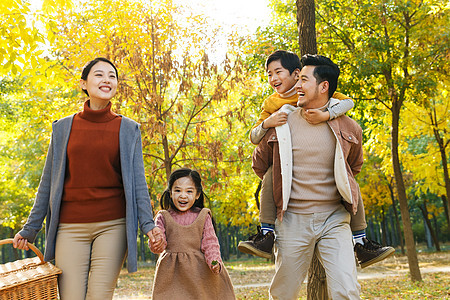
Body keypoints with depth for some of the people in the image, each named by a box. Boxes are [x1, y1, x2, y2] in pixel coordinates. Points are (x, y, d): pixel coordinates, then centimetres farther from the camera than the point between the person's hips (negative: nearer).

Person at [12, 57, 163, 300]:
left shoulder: (128, 129, 7)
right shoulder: (63, 128, 9)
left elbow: (137, 181, 4)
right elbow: (48, 182, 12)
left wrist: (148, 224, -7)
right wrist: (30, 229, 11)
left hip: (113, 225, -1)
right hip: (71, 227, 1)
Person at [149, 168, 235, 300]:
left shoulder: (203, 216, 4)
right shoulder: (163, 217, 5)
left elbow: (210, 243, 1)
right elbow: (160, 242, -1)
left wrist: (215, 262, -16)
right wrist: (156, 245, -25)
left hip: (198, 271, 0)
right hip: (171, 272, 0)